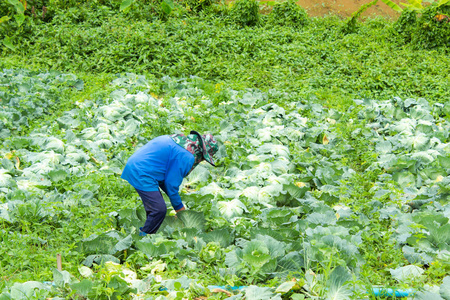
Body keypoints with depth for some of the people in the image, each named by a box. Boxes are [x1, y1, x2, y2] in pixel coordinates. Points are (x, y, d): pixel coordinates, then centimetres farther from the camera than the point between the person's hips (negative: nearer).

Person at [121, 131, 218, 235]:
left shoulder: (180, 139, 18)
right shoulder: (187, 157, -15)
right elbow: (171, 182, -11)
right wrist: (179, 207, 3)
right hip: (141, 175, -11)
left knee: (153, 206, 19)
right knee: (159, 210, -12)